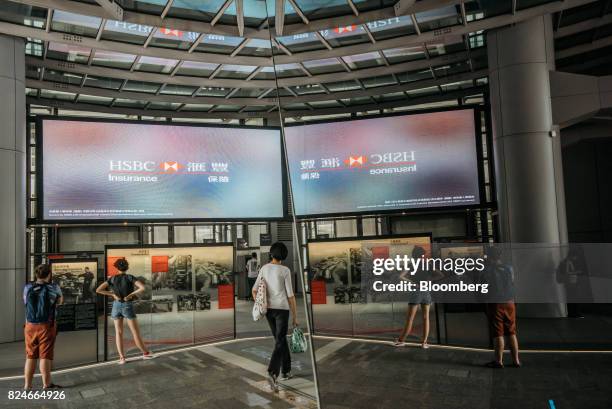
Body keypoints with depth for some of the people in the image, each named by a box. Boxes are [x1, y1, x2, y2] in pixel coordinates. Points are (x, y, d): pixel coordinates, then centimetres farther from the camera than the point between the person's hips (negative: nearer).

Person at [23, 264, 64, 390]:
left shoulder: (27, 288, 0)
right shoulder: (54, 288, -8)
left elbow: (26, 302, 17)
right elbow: (60, 301, 10)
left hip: (30, 326, 3)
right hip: (46, 326, -3)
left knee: (30, 356, 12)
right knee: (45, 356, 2)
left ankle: (27, 384, 17)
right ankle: (46, 384, 7)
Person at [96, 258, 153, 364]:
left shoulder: (112, 279, 0)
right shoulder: (130, 277, -8)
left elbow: (98, 290, -7)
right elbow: (143, 288, -23)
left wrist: (113, 295, -6)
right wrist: (131, 295, -11)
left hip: (116, 306, 2)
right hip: (128, 306, -2)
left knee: (118, 332, 8)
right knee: (136, 332, 6)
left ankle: (122, 357, 1)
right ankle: (145, 353, 15)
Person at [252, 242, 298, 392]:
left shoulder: (264, 269, 2)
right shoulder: (285, 271, -12)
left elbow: (254, 290, 1)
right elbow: (290, 295, -12)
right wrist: (295, 316, -4)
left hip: (269, 309, 5)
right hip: (282, 309, -5)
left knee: (281, 339, 21)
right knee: (279, 343, -7)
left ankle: (286, 371, 27)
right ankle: (272, 374, -26)